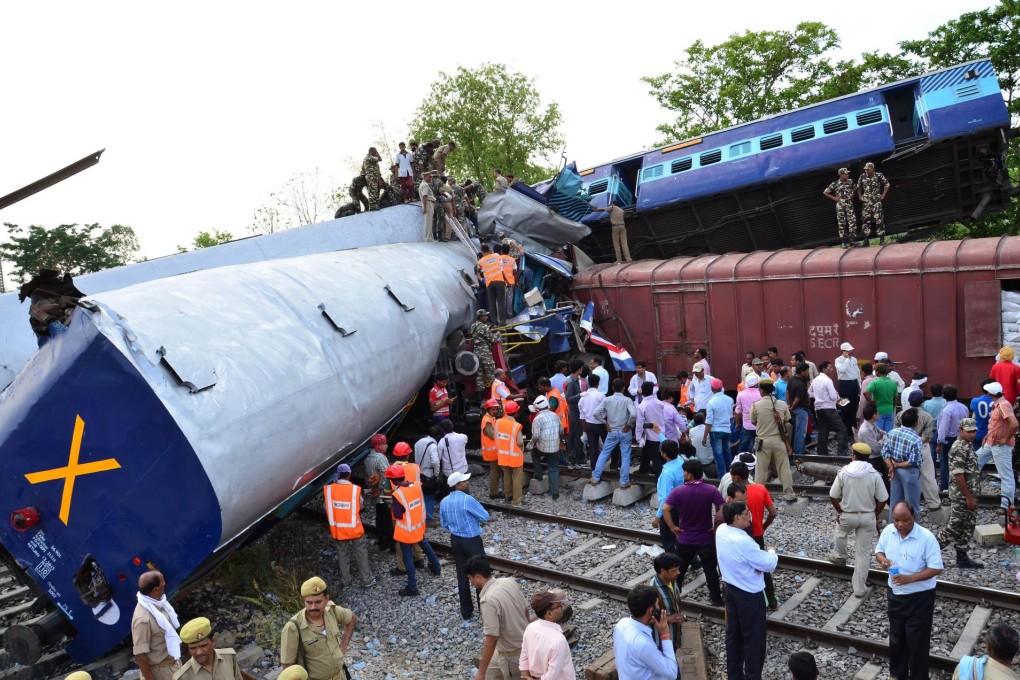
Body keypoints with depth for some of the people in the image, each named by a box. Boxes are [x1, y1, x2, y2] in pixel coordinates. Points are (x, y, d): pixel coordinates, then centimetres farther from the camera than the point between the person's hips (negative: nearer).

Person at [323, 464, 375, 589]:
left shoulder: (328, 489, -10)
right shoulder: (355, 489, -14)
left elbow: (327, 508, 0)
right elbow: (360, 507, -2)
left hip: (338, 529, 2)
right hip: (354, 528, -2)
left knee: (343, 555, 17)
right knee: (361, 553, 12)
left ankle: (346, 582, 26)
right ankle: (366, 580, 19)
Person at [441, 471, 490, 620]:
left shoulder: (444, 502, -2)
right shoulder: (467, 500, -23)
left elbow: (445, 525, 9)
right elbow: (485, 517, -13)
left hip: (455, 540, 6)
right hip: (472, 541, -6)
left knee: (462, 576, 16)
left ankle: (466, 611, 25)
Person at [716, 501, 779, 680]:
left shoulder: (721, 530, -8)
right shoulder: (743, 541, -32)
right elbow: (769, 565, -21)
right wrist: (771, 552, 0)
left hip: (731, 589, 8)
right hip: (750, 595, -8)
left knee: (733, 633, 19)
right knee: (754, 639, 9)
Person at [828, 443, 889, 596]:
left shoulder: (843, 472, -12)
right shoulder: (874, 475, -12)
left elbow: (833, 496, -7)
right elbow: (882, 500, -8)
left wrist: (840, 511, 10)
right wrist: (876, 515, 10)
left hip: (847, 515, 0)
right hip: (868, 517, 0)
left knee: (840, 532, 34)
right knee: (863, 552, 9)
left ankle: (840, 557, 55)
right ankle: (860, 588, 15)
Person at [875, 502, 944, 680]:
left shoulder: (926, 538, -21)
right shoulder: (888, 531, -6)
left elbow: (936, 568, -19)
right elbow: (879, 551, 8)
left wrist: (910, 578, -29)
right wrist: (882, 559, -15)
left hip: (920, 597, -5)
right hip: (895, 594, 5)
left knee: (917, 640, 6)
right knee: (896, 637, 20)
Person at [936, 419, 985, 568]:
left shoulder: (968, 445, 11)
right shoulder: (959, 448, -20)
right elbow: (958, 476, -23)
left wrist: (972, 496, 19)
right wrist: (969, 497, -19)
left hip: (968, 496, 9)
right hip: (961, 497, -9)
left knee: (968, 527, 13)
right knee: (954, 527, -2)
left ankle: (962, 558, 20)